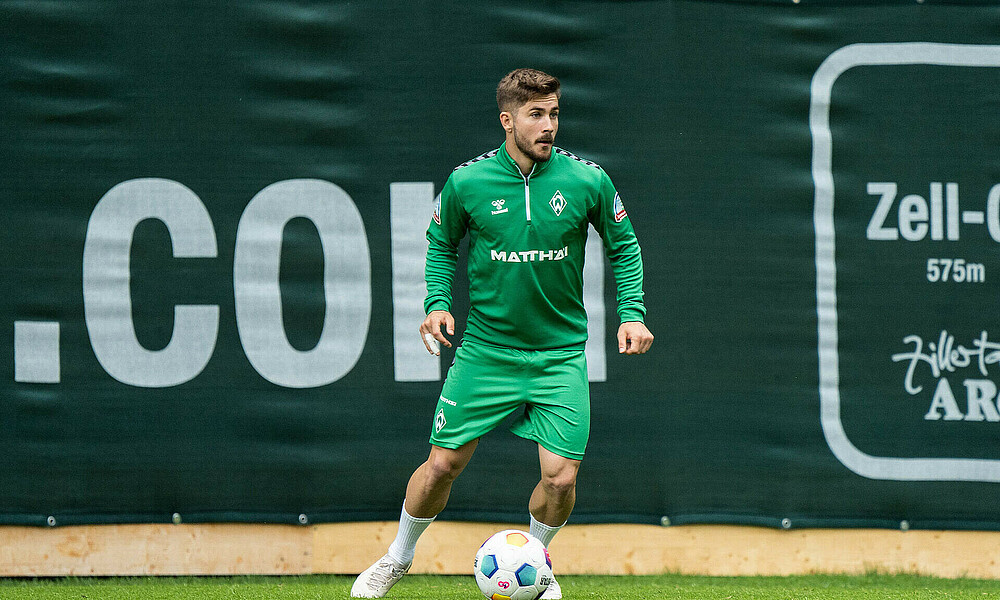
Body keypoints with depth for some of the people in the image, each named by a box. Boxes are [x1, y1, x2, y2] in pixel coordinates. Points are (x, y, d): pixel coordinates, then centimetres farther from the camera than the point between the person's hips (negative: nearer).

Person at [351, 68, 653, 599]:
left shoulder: (587, 181, -7)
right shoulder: (467, 182, -7)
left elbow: (623, 246, 8)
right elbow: (441, 245, 10)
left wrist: (631, 313, -3)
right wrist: (437, 303, -5)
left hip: (560, 353, 0)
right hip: (485, 351, 0)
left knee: (561, 477, -8)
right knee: (441, 465, 2)